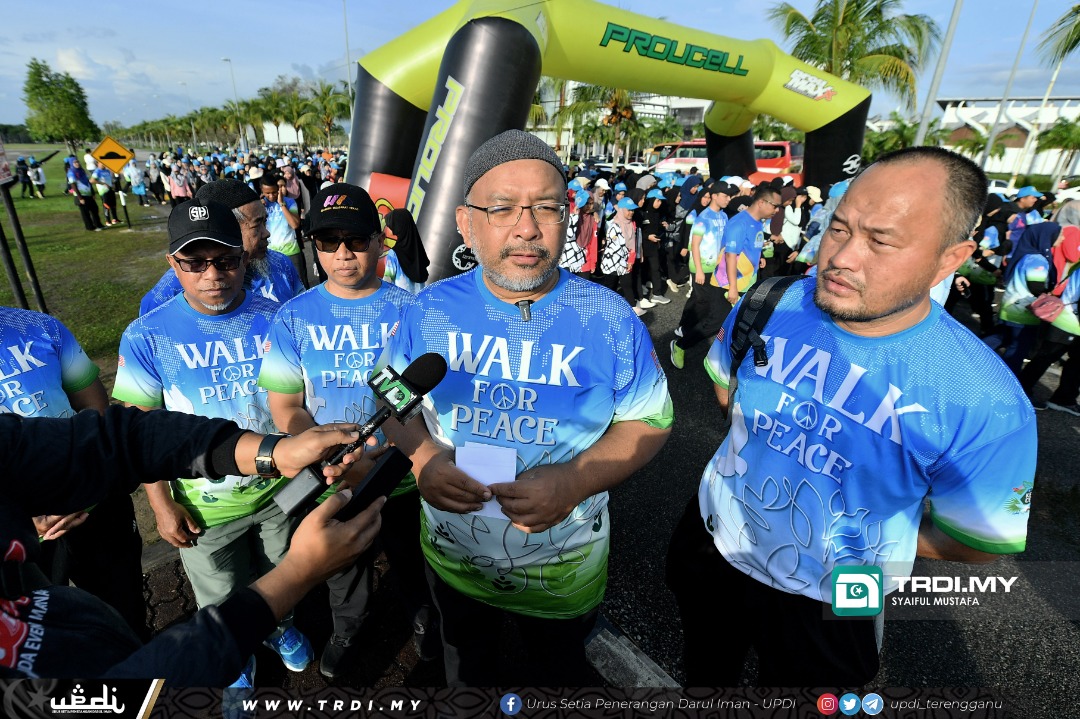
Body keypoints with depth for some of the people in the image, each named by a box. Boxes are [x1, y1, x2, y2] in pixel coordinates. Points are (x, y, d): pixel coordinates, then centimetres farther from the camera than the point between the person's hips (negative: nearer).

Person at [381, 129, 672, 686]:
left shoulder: (610, 319, -17)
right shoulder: (431, 309, -11)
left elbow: (649, 421, -10)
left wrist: (575, 480, -27)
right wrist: (420, 453, -21)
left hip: (563, 572, -2)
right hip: (451, 558, 3)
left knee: (557, 671, 29)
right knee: (465, 665, 33)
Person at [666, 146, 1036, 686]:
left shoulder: (985, 405, -26)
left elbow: (974, 543, -12)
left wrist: (861, 536, -8)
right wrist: (772, 446, -6)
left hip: (828, 602, -2)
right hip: (711, 545, 3)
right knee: (705, 672, 31)